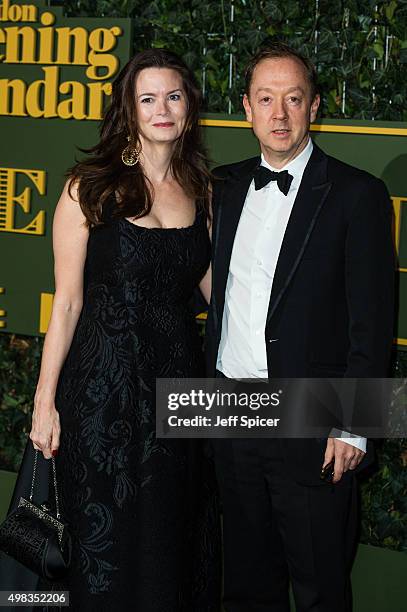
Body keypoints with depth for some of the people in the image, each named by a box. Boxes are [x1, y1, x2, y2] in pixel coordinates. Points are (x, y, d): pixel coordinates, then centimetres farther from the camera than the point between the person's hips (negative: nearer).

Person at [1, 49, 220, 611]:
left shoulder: (199, 191, 7)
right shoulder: (89, 188, -6)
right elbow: (67, 302, -5)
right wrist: (45, 400, -7)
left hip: (179, 376, 4)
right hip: (104, 383, -4)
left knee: (178, 541, 12)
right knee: (109, 546, 6)